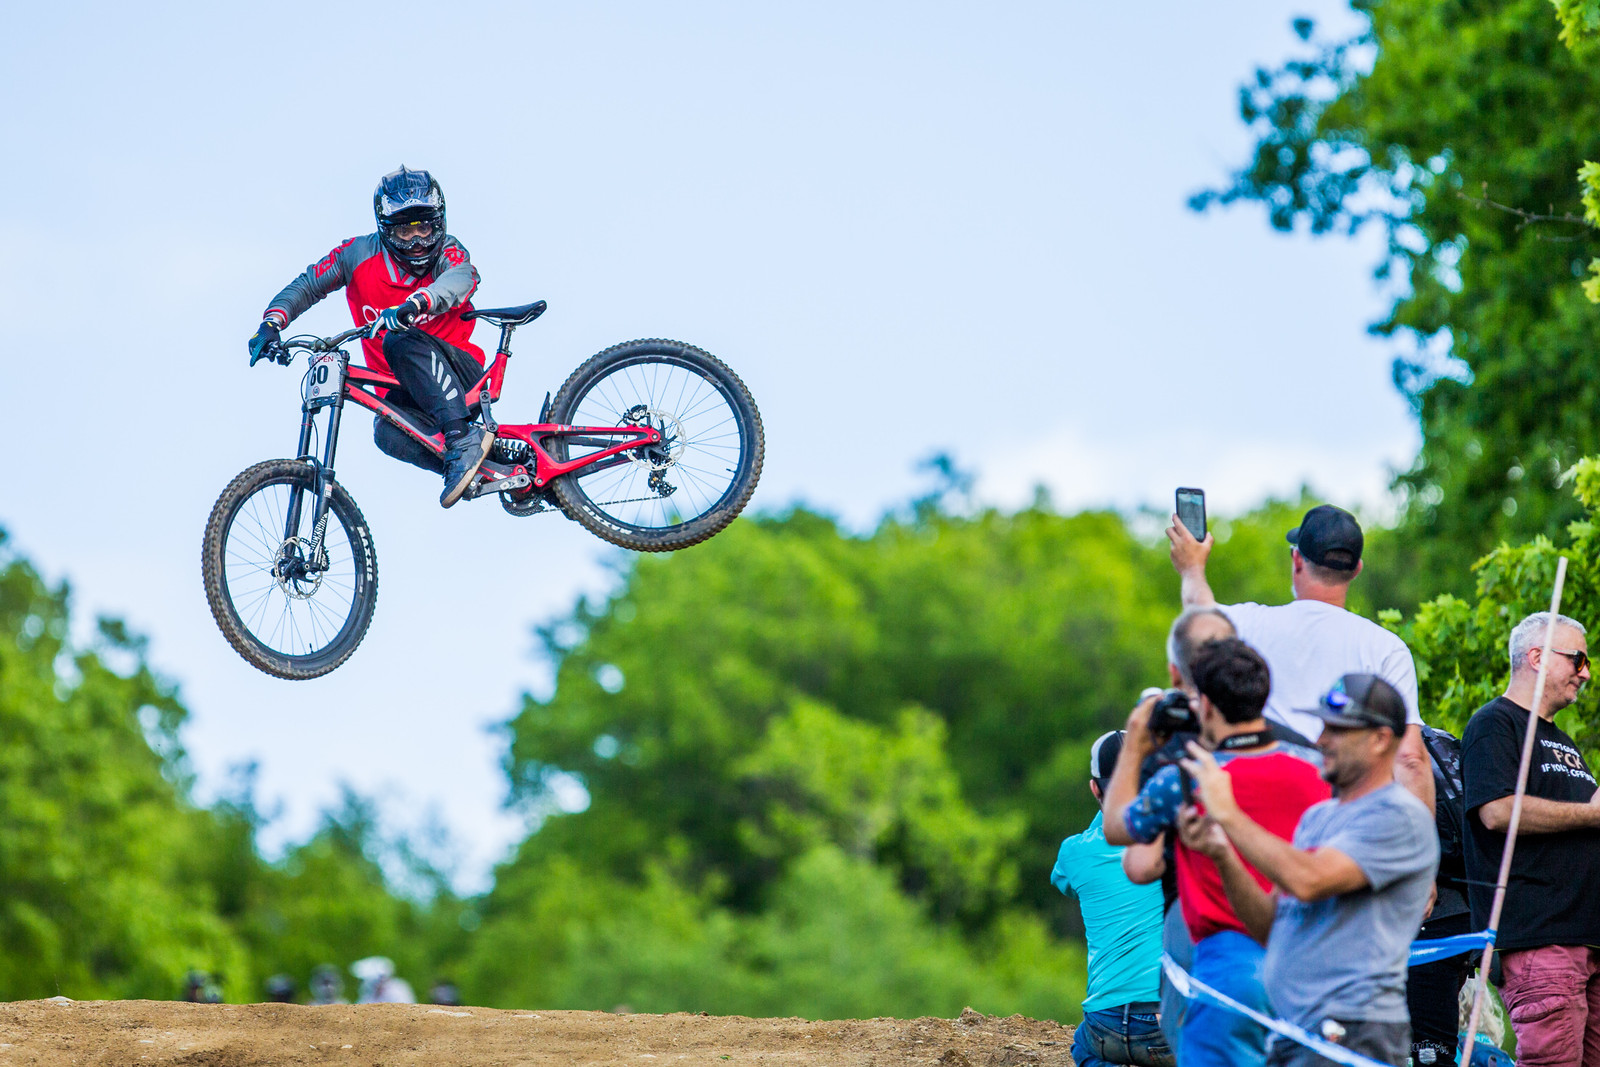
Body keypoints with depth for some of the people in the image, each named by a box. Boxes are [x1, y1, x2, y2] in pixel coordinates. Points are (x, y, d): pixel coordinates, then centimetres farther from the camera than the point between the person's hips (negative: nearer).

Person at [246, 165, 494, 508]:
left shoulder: (446, 252, -9)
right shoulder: (361, 254, 0)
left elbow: (462, 277, -33)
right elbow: (306, 286, 4)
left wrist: (412, 305, -54)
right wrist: (272, 323, -17)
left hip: (459, 374, -3)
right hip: (403, 392, 3)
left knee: (403, 342, -34)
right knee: (388, 434, -34)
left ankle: (464, 439, -41)